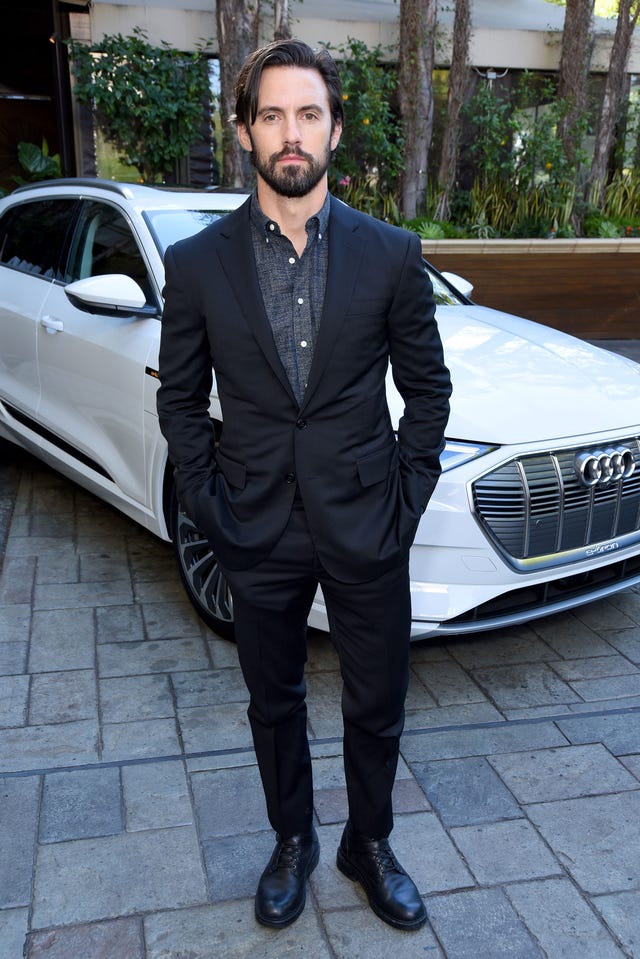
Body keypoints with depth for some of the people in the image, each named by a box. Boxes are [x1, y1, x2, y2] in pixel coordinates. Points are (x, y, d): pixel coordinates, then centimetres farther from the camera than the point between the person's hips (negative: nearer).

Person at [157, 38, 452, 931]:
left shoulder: (391, 254, -4)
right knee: (275, 705, 18)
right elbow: (180, 399, 4)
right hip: (257, 537, 1)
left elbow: (427, 385, 3)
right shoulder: (197, 264, -4)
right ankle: (292, 843, 44)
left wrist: (408, 498, -3)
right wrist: (209, 505, -3)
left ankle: (370, 845, 42)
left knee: (377, 710, 14)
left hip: (366, 528, 0)